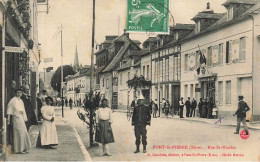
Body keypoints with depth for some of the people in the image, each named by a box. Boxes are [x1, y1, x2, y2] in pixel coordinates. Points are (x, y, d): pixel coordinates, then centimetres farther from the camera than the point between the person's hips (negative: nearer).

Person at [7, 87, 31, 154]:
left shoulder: (21, 101, 17)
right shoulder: (13, 100, -6)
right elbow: (9, 109, -10)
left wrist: (24, 118, 15)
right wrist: (8, 119, -16)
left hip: (21, 118, 8)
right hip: (16, 118, -8)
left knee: (23, 133, 8)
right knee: (19, 133, -8)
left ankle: (23, 148, 16)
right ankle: (19, 149, -3)